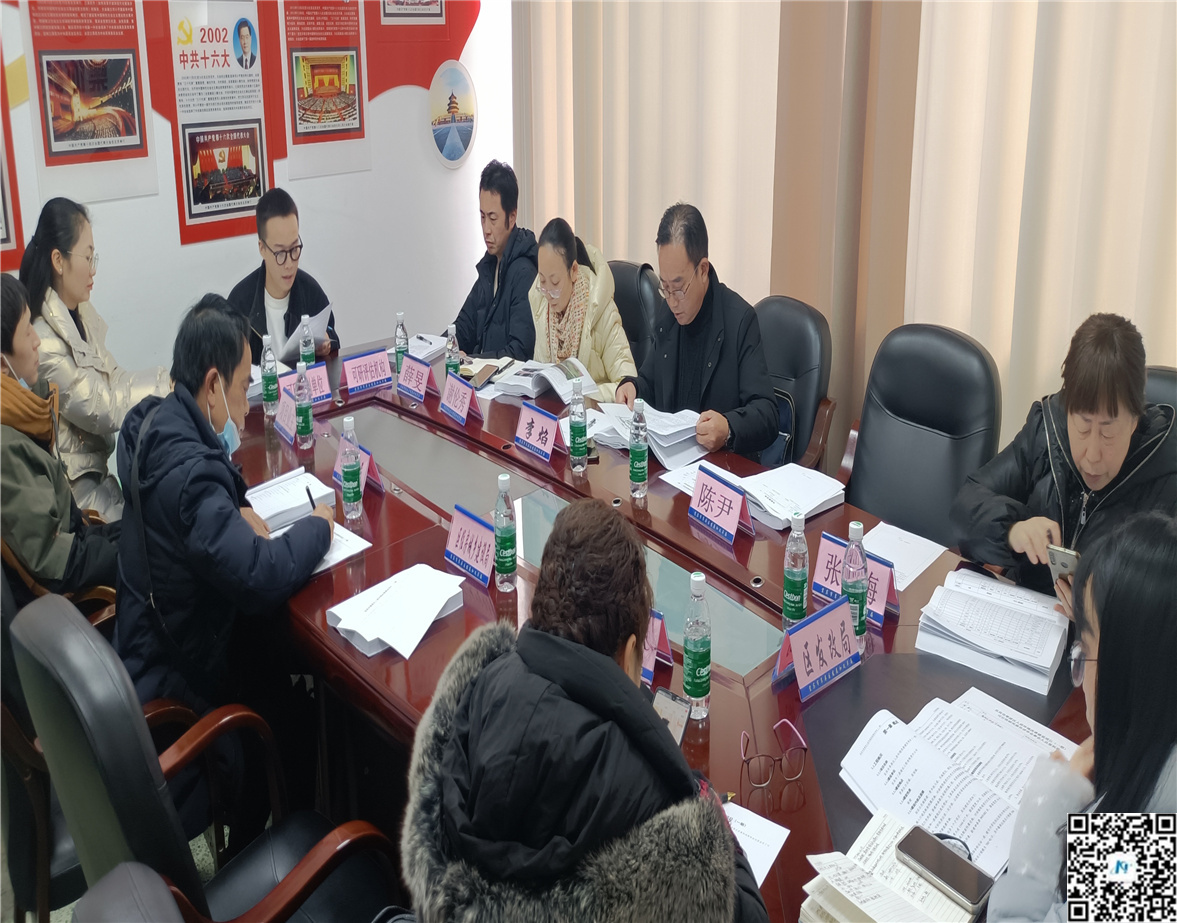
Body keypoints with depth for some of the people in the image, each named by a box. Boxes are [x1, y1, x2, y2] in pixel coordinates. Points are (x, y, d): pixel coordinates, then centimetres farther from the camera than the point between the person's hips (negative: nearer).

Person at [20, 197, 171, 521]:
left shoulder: (81, 315, 6)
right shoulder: (43, 341, -22)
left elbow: (117, 381, 5)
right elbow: (106, 410, -17)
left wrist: (174, 376, -7)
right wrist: (169, 384, -9)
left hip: (98, 471, 7)